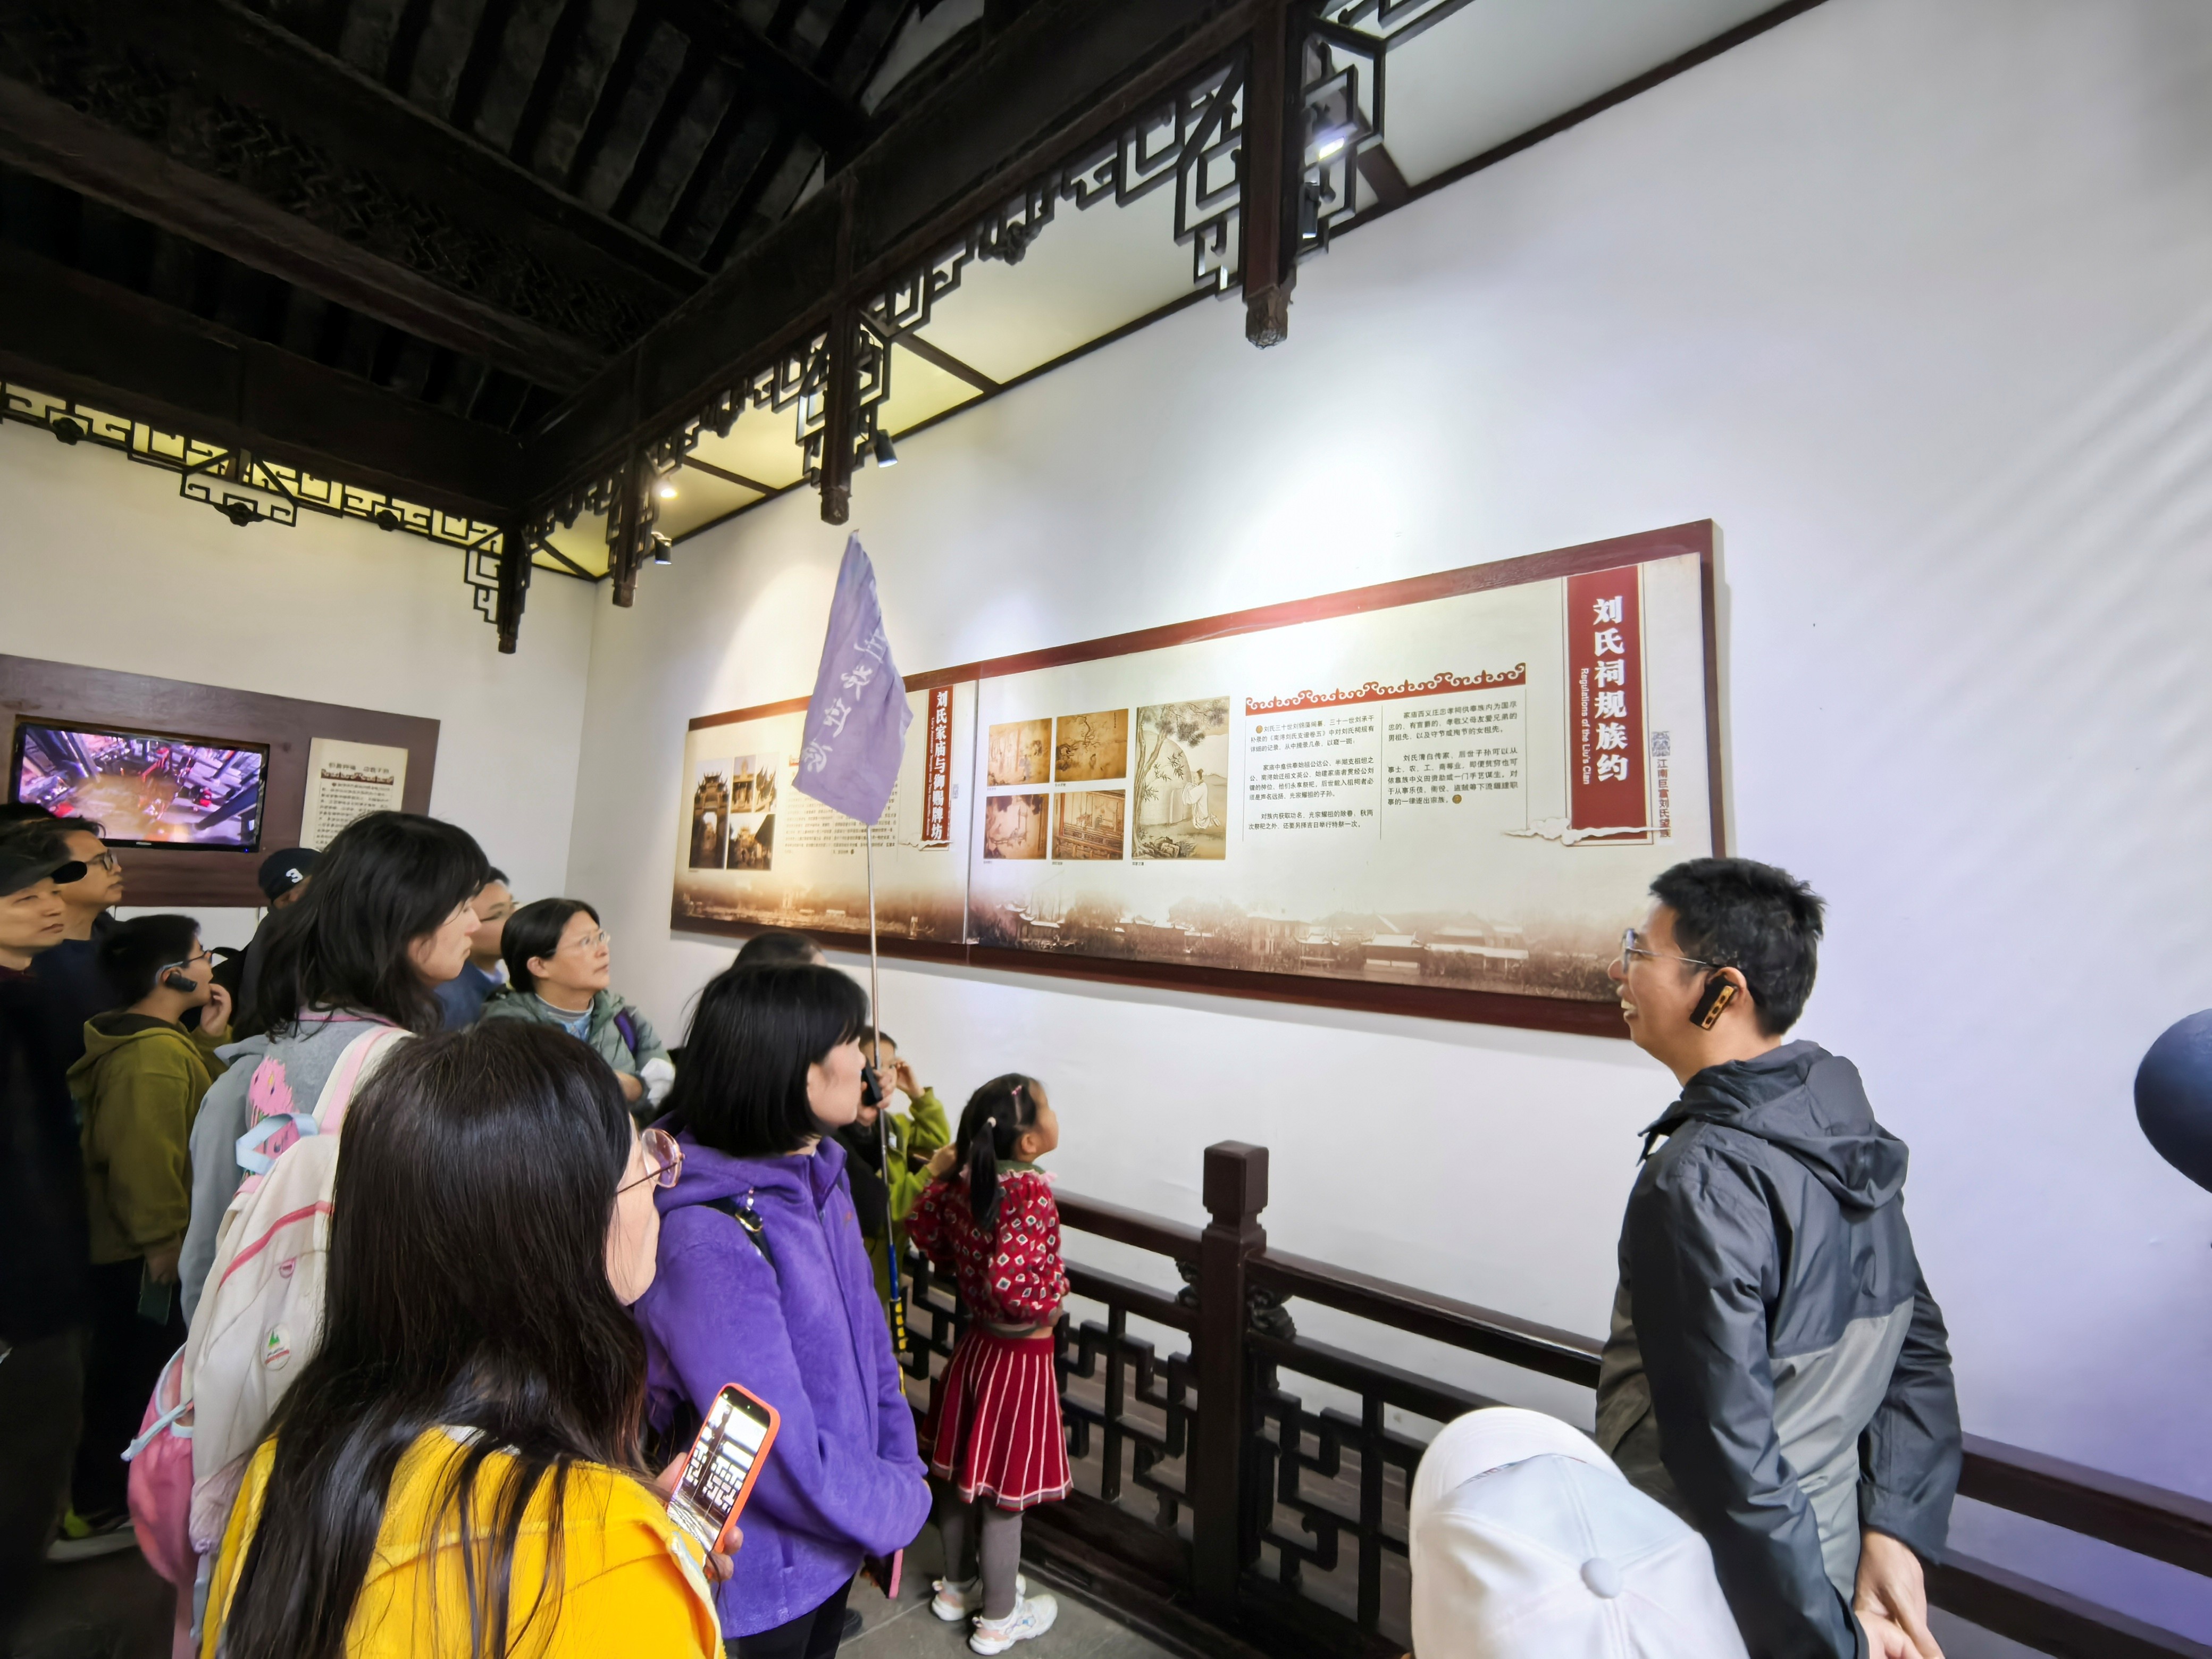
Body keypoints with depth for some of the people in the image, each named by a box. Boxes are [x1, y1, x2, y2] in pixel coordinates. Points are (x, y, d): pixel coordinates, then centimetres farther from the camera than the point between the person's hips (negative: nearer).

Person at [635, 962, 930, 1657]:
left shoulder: (818, 1175, -7)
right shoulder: (709, 1240, -33)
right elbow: (778, 1454, -29)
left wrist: (902, 1465, -3)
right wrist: (902, 1506, -14)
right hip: (759, 1575, -7)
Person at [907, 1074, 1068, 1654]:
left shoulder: (962, 1181, -8)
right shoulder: (1032, 1193, -30)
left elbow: (922, 1226, 4)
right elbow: (1007, 1280, -36)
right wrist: (1049, 1302, -18)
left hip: (976, 1341, 7)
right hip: (1021, 1355, -7)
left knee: (959, 1472, 23)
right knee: (1004, 1491, 13)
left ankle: (954, 1589, 45)